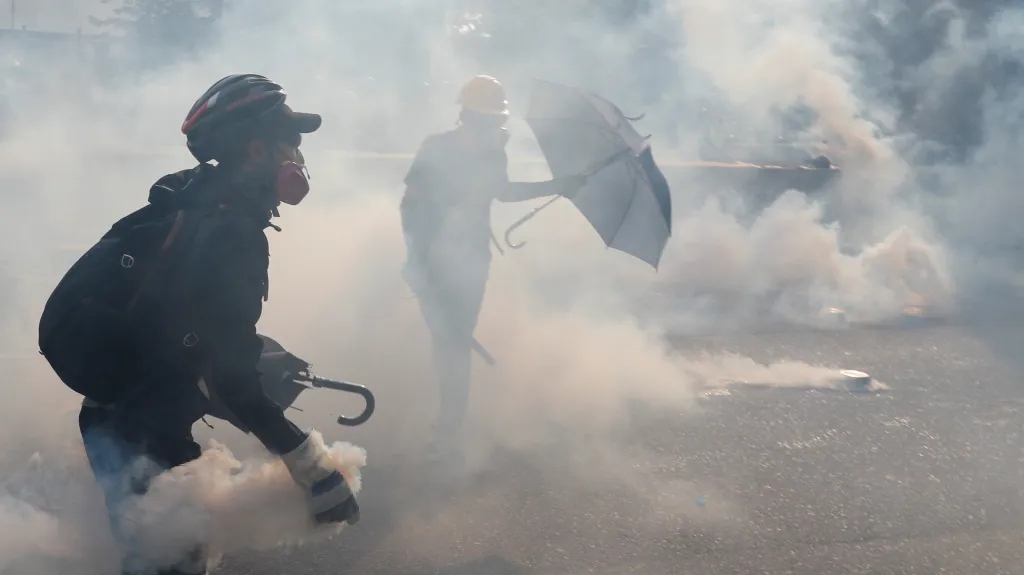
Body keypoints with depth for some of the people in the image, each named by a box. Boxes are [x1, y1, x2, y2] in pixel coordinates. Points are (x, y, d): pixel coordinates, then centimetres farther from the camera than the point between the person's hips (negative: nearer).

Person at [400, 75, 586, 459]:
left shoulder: (493, 154, 0)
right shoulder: (436, 149, -13)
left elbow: (501, 191, 21)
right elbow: (411, 204, -15)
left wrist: (556, 186, 21)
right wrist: (416, 254, -25)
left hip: (471, 259, 3)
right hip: (434, 258, -3)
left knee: (456, 341, 2)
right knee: (446, 340, -9)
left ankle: (447, 435, 6)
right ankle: (447, 434, 1)